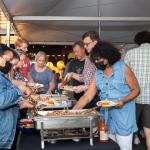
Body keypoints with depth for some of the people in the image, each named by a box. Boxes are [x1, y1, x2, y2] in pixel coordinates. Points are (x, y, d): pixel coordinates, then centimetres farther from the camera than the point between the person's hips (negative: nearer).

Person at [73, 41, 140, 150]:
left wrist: (123, 101, -21)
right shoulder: (98, 74, 6)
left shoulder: (123, 68, -7)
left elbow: (136, 90, -4)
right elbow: (87, 96, 5)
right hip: (106, 116, 4)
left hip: (123, 115, -4)